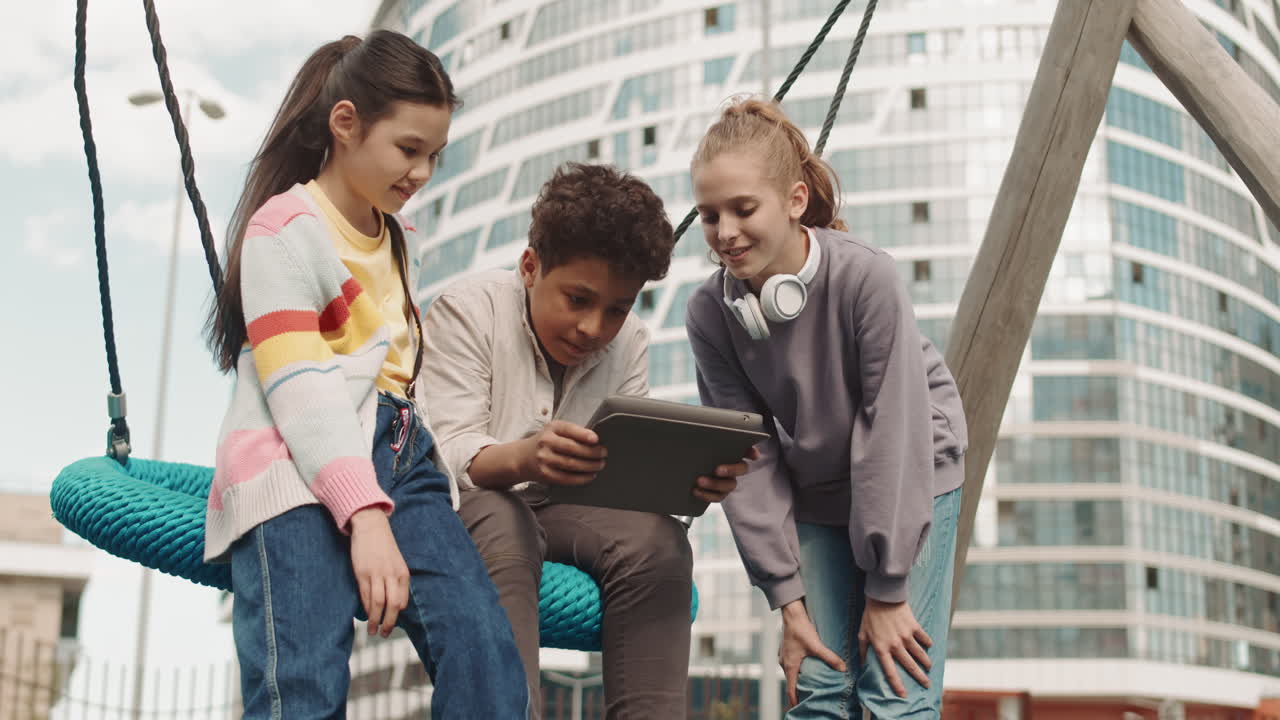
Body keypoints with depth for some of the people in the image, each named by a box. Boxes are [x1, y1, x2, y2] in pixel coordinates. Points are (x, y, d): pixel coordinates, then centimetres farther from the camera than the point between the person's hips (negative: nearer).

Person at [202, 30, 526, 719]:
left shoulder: (395, 238, 27)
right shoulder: (286, 225, 1)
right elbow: (299, 388, -12)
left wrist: (441, 479, 10)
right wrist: (365, 515, -24)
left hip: (399, 459, 7)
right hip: (300, 477, -7)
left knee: (484, 652, -17)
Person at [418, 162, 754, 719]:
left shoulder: (628, 342, 4)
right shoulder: (467, 309, -11)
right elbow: (444, 454, -21)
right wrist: (522, 459, -45)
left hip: (559, 511, 4)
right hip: (463, 506, -4)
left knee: (658, 537, -26)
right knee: (500, 525, -38)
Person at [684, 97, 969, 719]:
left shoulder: (867, 278, -27)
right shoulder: (709, 313, -16)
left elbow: (890, 437, -24)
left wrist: (886, 592, -19)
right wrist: (788, 602, -12)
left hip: (911, 484, -3)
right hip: (814, 499, 3)